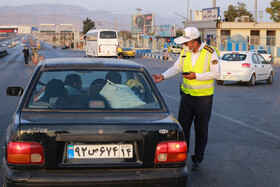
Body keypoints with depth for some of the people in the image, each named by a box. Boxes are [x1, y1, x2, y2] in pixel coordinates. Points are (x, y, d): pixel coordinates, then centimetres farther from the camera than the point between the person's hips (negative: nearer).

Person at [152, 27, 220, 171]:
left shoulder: (210, 52, -12)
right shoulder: (185, 52, 3)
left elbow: (216, 73, -13)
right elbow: (176, 68, 8)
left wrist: (196, 76, -22)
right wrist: (163, 76, -8)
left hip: (203, 96, -4)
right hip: (187, 94, 4)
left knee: (201, 130, 5)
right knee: (182, 127, 5)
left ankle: (197, 159, 18)